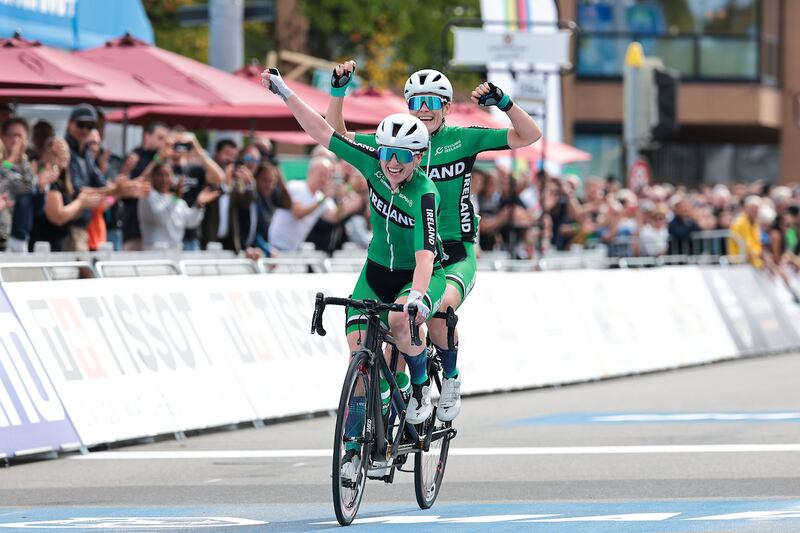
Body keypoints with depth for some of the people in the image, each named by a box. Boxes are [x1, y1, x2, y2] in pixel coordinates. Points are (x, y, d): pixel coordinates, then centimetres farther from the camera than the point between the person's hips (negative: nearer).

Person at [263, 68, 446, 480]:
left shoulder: (425, 194, -28)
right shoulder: (374, 165, -15)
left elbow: (425, 253, -39)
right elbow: (323, 133, -9)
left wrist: (417, 295, -54)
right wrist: (285, 94, -11)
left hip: (419, 276, -4)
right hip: (377, 272, 5)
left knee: (399, 320, -35)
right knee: (359, 352, -8)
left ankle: (422, 388, -8)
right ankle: (354, 446, 1)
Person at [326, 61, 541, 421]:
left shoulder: (463, 139, 1)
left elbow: (529, 136, -2)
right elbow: (337, 137, 4)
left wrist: (503, 102, -17)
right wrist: (338, 90, -8)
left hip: (455, 256, -3)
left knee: (441, 308, -29)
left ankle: (451, 378, -3)